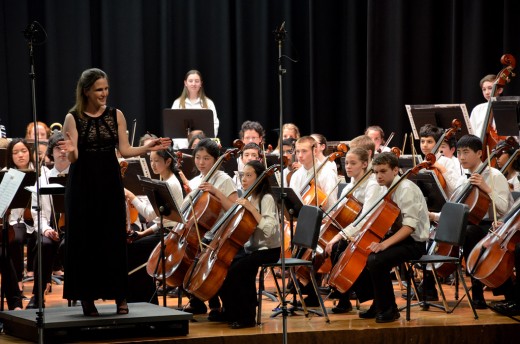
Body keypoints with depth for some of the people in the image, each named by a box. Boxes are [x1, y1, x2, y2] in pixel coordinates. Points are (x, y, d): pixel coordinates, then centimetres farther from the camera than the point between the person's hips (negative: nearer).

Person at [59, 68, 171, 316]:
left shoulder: (116, 115, 4)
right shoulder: (73, 118, -3)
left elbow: (125, 150, 5)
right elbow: (73, 157, -8)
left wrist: (148, 147, -8)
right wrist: (70, 150, -29)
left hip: (110, 183, 2)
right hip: (83, 183, -2)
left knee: (114, 238, 1)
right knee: (84, 239, 0)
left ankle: (120, 296, 8)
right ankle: (87, 298, 8)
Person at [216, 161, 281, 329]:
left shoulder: (266, 199, -14)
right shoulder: (248, 198, 9)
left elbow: (269, 230, -27)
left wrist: (251, 208, -29)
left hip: (268, 250, -8)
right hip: (250, 247, 8)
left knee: (236, 269, -28)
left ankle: (247, 316, -17)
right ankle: (230, 311, 8)